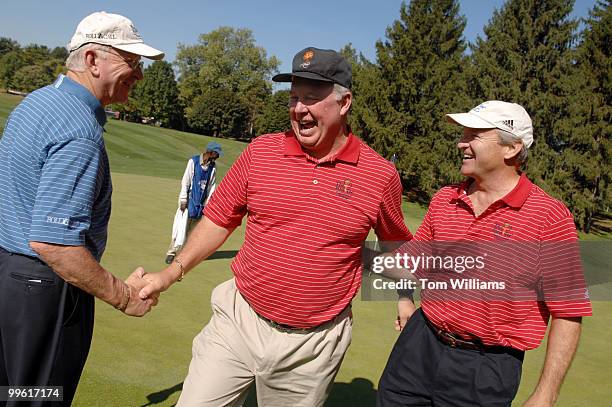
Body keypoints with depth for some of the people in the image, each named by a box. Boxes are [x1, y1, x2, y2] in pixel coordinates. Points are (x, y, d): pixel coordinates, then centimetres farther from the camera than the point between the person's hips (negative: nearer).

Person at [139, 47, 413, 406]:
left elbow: (395, 240, 11)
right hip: (240, 322, 1)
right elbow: (220, 218, 5)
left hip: (315, 343, -1)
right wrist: (173, 272, 0)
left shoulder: (381, 174, -6)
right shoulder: (261, 151, -3)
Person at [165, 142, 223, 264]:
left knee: (193, 229, 7)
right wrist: (183, 200, -10)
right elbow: (185, 181, -8)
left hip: (201, 203, 4)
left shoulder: (213, 167, 5)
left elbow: (212, 185, 7)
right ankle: (171, 252, 1)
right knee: (181, 227, -6)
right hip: (189, 200, -4)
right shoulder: (193, 161, -9)